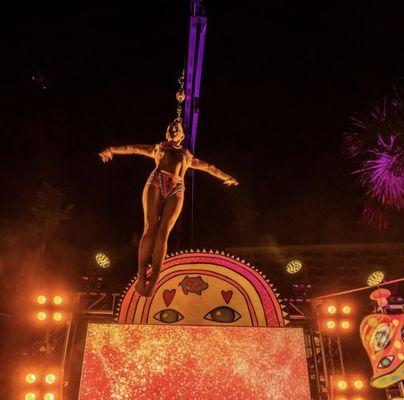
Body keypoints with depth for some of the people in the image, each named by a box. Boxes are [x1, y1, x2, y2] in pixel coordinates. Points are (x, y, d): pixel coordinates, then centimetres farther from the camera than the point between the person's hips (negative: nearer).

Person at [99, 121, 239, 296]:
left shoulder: (188, 156, 32)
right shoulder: (158, 147, 29)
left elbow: (209, 167, 38)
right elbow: (133, 148, 25)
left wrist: (226, 177, 41)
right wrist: (111, 150, 17)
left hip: (176, 192, 1)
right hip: (156, 184, -1)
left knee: (163, 233, -13)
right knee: (150, 229, -15)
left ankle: (153, 280, -18)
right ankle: (141, 275, -17)